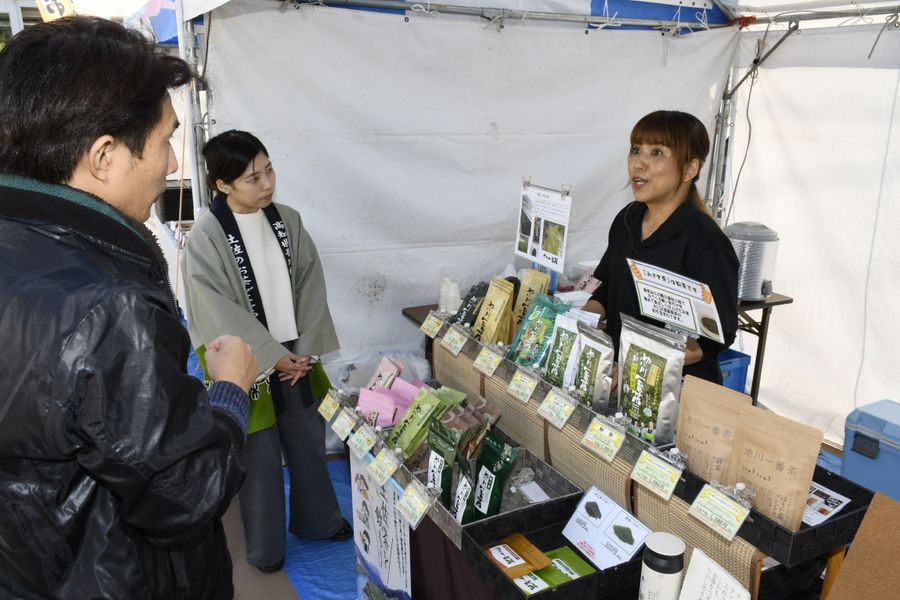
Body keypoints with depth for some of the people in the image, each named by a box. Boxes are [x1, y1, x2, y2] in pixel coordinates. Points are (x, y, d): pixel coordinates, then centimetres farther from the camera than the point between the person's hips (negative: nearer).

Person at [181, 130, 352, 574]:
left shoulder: (287, 220, -1)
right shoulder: (206, 236, -16)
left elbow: (311, 286, -1)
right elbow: (220, 313, -17)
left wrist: (306, 350, -9)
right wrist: (273, 356, -17)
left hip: (297, 356, 5)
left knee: (309, 444, 19)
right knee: (260, 459, 11)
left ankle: (317, 520, 42)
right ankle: (265, 544, 32)